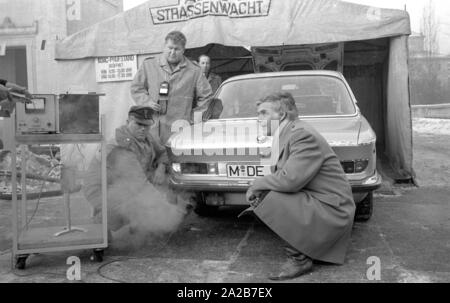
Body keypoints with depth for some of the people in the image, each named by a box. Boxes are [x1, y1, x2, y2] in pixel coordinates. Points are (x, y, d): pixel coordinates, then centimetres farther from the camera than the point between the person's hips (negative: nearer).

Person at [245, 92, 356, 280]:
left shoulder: (304, 135, -20)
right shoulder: (285, 135, 10)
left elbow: (290, 180, -29)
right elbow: (282, 176, 13)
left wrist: (257, 185, -14)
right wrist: (259, 187, -6)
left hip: (331, 212, -10)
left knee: (265, 200, -21)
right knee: (260, 196, 13)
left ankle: (299, 259, -6)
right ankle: (303, 247, 17)